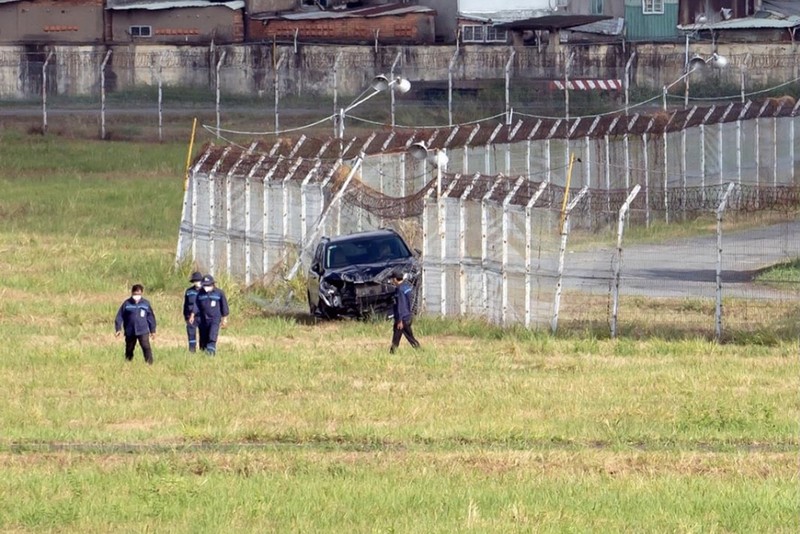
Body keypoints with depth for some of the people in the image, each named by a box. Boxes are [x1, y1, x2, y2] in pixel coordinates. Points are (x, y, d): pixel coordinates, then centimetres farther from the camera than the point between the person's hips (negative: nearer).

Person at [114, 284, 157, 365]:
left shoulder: (146, 303, 4)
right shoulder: (127, 304, 0)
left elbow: (151, 317, 11)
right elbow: (120, 316, 1)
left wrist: (153, 330, 12)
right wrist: (118, 329, -5)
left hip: (143, 331, -1)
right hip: (130, 332, 1)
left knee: (146, 347, -15)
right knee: (129, 349, 11)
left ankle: (149, 363, -15)